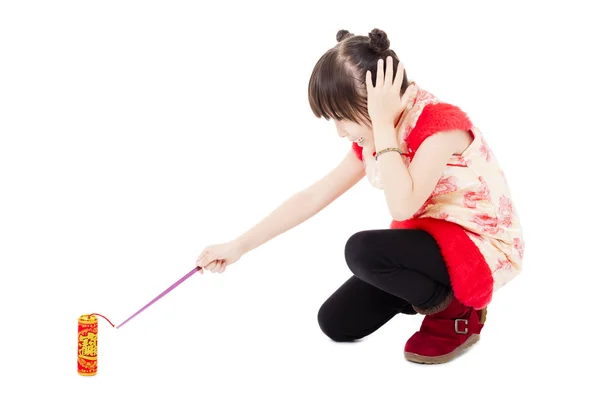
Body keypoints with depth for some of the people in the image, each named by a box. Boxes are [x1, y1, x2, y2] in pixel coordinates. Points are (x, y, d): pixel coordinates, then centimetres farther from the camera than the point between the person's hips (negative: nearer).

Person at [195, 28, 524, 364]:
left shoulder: (440, 123, -25)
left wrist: (384, 124, -32)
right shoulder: (373, 140, -1)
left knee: (363, 251, -31)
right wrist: (239, 246, 3)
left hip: (482, 249, -8)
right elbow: (312, 198, 4)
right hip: (429, 240, 8)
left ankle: (457, 313, -7)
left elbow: (403, 206, -38)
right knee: (337, 323, 2)